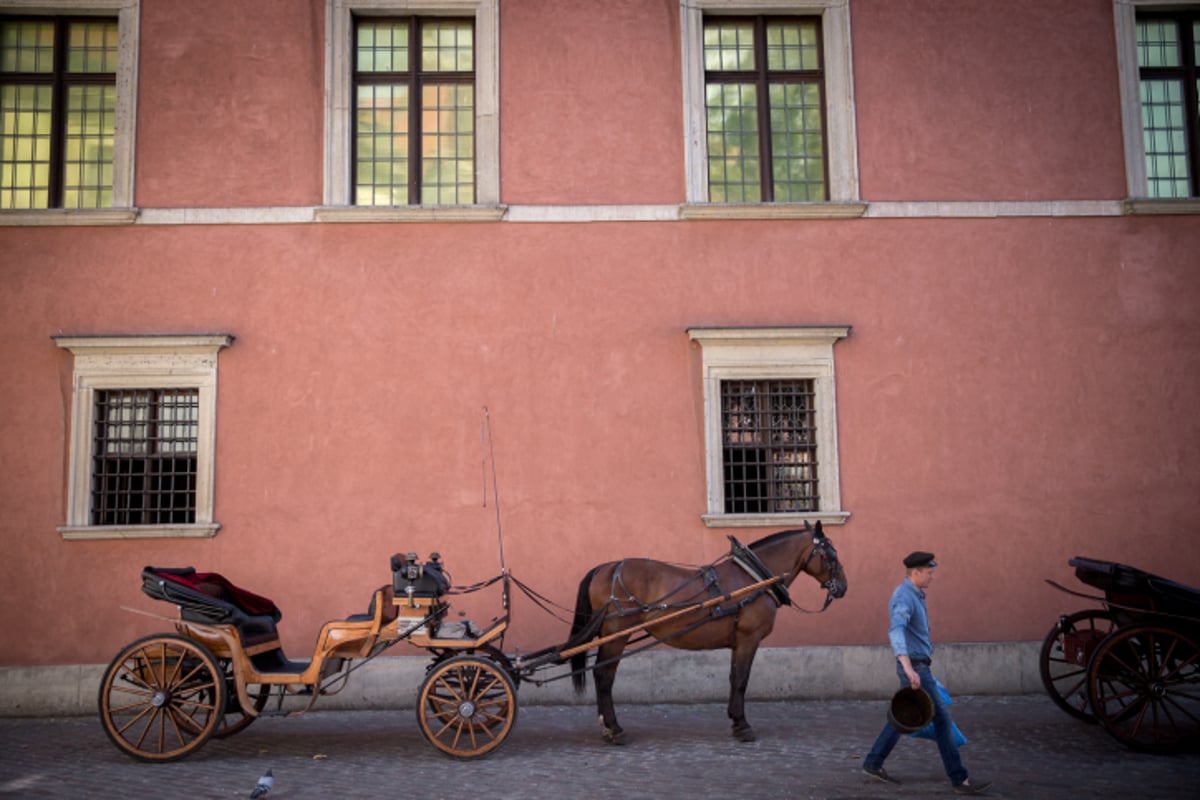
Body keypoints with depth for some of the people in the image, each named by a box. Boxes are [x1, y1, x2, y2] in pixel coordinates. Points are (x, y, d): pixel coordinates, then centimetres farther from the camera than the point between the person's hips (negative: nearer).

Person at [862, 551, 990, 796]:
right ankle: (959, 779, 1)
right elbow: (896, 632, -37)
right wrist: (908, 667, -49)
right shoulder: (904, 598, -21)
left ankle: (873, 763, 23)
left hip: (918, 665, 10)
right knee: (941, 718, -5)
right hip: (915, 667, -10)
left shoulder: (915, 594, 12)